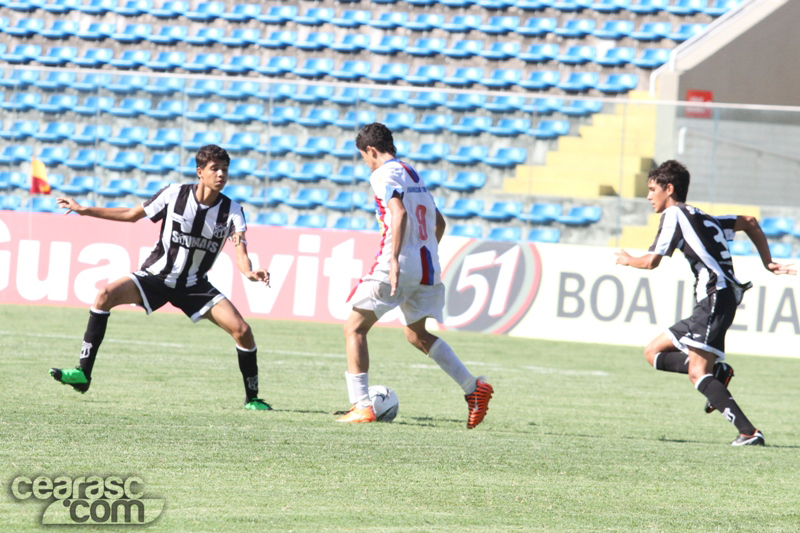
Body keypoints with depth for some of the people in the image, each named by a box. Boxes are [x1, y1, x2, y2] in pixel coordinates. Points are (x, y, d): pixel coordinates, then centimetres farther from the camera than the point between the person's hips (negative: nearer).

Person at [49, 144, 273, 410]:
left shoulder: (232, 211, -10)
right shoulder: (174, 194, -10)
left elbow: (240, 252, -21)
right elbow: (131, 215, 3)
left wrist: (250, 272, -45)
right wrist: (83, 210, 3)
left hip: (194, 285, 0)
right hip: (156, 276, 0)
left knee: (242, 330, -18)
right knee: (106, 295, -25)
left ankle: (252, 398, 3)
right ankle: (83, 374, -20)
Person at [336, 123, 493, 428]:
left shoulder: (383, 175, -6)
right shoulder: (413, 174, 21)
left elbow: (399, 213, -23)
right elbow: (439, 223, 27)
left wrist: (394, 259, -29)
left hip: (399, 266, -8)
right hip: (427, 266, 8)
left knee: (354, 328, 0)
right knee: (417, 334, 22)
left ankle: (361, 406, -8)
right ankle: (473, 388, 12)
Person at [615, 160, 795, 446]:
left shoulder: (674, 215, -2)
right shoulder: (701, 218, 23)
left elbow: (651, 261, -5)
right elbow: (749, 222, 28)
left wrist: (628, 260, 16)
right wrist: (768, 263, 25)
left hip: (715, 298, -9)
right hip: (711, 303, 9)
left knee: (698, 373, -17)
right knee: (653, 353, 13)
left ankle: (749, 432, -24)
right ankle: (717, 371, -4)